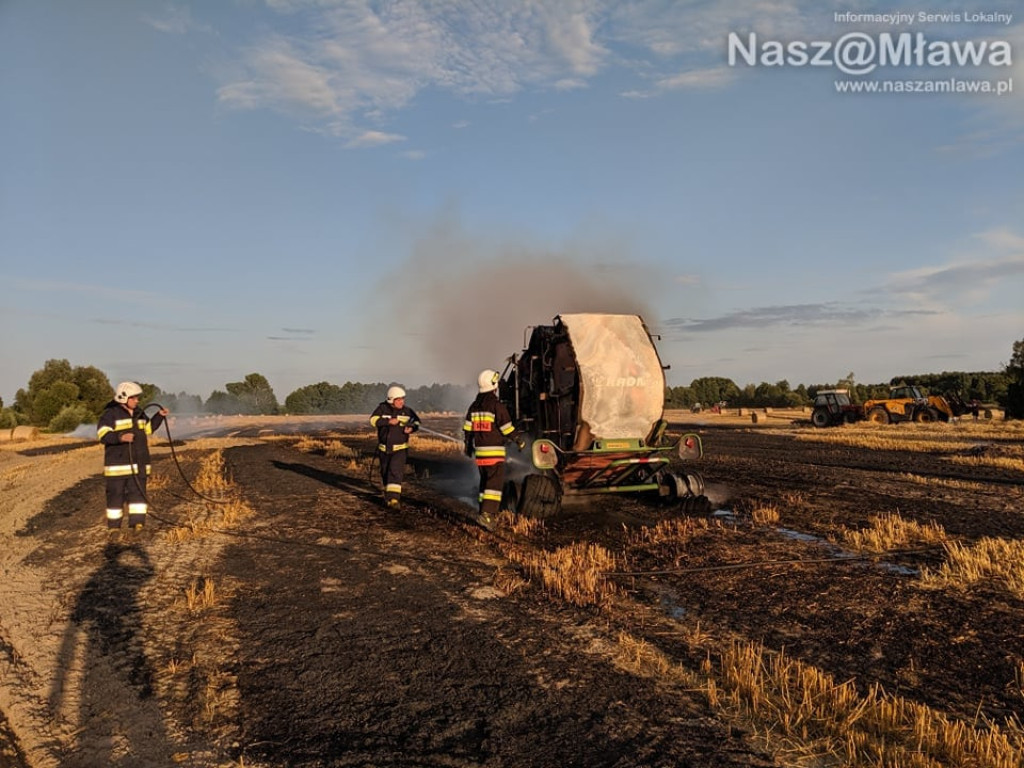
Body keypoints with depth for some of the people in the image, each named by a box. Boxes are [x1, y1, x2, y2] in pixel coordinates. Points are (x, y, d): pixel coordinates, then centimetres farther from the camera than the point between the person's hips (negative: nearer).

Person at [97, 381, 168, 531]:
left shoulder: (139, 413, 14)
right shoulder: (111, 414, -7)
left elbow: (148, 427, 29)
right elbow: (103, 434, -16)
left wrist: (160, 416, 16)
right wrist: (120, 437, -32)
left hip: (138, 464, 6)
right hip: (118, 464, -6)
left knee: (138, 493, -1)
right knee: (116, 495, 1)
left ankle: (137, 523, -1)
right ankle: (114, 527, 10)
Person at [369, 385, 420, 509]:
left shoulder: (407, 410, -3)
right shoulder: (382, 408, -7)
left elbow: (416, 421, 9)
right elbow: (373, 420, -21)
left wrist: (412, 428, -12)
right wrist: (388, 421, -29)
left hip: (400, 449, -2)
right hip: (384, 448, 2)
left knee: (395, 472, -16)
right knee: (385, 473, 14)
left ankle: (393, 499, -21)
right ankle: (388, 496, 32)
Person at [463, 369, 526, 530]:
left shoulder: (474, 406, 10)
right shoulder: (497, 405, -12)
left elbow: (467, 428, 14)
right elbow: (507, 427, -13)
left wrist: (468, 446, 25)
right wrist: (519, 439, 1)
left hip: (479, 450, 7)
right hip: (494, 451, -7)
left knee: (485, 480, 18)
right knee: (495, 482, -8)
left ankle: (487, 512, 24)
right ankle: (486, 515, -19)